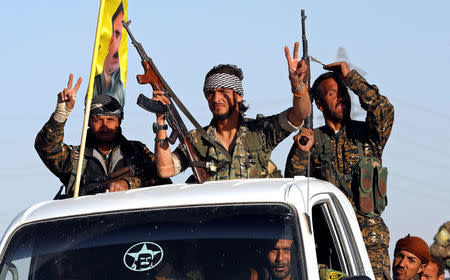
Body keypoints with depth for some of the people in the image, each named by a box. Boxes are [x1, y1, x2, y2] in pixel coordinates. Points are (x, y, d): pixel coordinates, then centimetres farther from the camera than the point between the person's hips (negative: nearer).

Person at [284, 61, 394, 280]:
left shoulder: (367, 134, 13)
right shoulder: (311, 140, 14)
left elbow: (384, 111, -9)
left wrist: (350, 77, -4)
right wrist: (301, 152, -8)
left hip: (369, 234, 0)